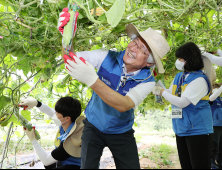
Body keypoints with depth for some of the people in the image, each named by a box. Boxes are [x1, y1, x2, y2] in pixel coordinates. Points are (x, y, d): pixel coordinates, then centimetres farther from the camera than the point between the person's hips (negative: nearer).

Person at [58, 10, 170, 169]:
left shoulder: (147, 81, -20)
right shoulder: (108, 57, -17)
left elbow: (123, 105, -37)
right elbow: (71, 59, -19)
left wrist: (92, 80, -49)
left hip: (121, 133, 0)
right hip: (93, 127, 0)